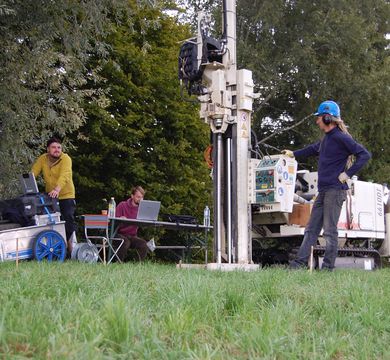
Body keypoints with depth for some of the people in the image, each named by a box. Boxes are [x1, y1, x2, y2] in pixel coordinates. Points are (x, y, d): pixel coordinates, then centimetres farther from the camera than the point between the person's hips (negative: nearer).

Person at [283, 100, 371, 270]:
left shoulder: (341, 138, -11)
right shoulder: (326, 138, 17)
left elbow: (364, 155, -15)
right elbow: (314, 149, 38)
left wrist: (347, 174, -15)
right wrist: (293, 154, 48)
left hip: (335, 190, -9)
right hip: (323, 191, 9)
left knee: (330, 230, -6)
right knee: (311, 229, 7)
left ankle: (328, 266, -1)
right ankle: (300, 262, 9)